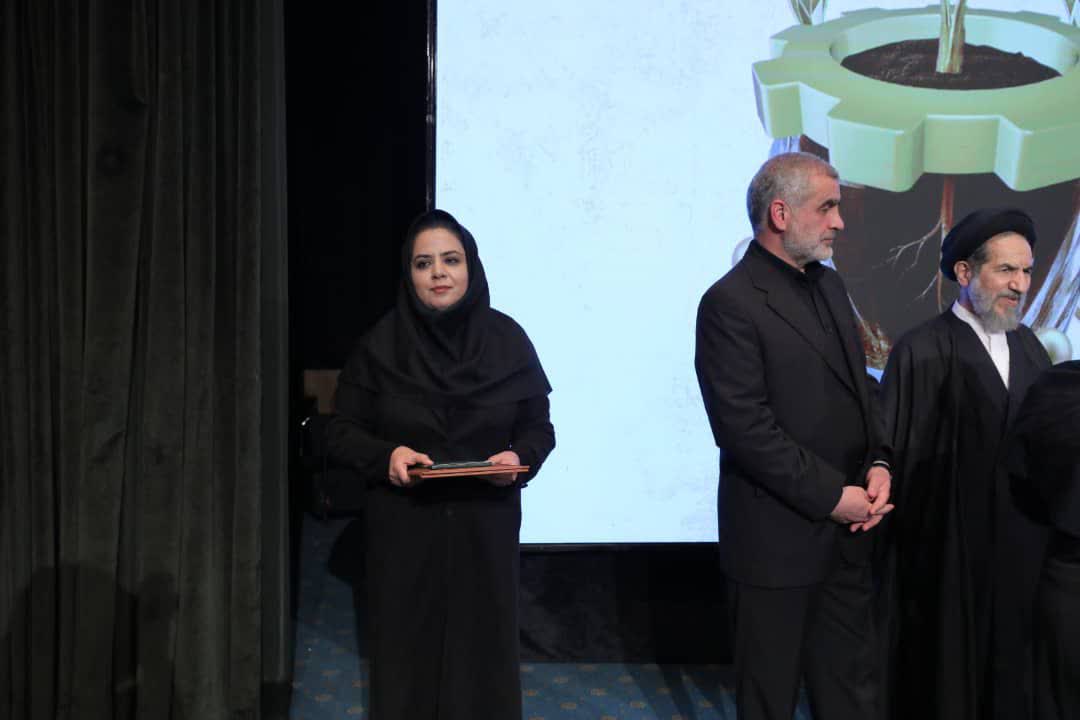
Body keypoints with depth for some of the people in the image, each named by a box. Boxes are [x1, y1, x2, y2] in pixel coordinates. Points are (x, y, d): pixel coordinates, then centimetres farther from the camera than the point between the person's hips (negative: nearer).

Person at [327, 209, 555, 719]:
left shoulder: (507, 340, -2)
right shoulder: (381, 345, -4)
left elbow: (539, 428, 4)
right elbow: (342, 431, 0)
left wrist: (519, 457, -17)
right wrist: (386, 456, -19)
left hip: (485, 529, 1)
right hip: (403, 531, 0)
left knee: (481, 655, 10)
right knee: (406, 657, 9)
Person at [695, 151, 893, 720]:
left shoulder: (828, 284, 11)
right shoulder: (731, 302, -16)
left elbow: (861, 386, 15)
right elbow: (744, 426, -20)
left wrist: (877, 464, -2)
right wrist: (832, 496, -17)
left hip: (845, 529, 8)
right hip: (777, 536, -7)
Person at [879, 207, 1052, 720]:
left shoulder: (1028, 346, 6)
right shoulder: (922, 352, -14)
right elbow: (897, 452, -11)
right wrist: (905, 539, -8)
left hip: (1021, 544, 6)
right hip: (948, 548, -6)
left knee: (1011, 668, 17)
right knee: (946, 665, 10)